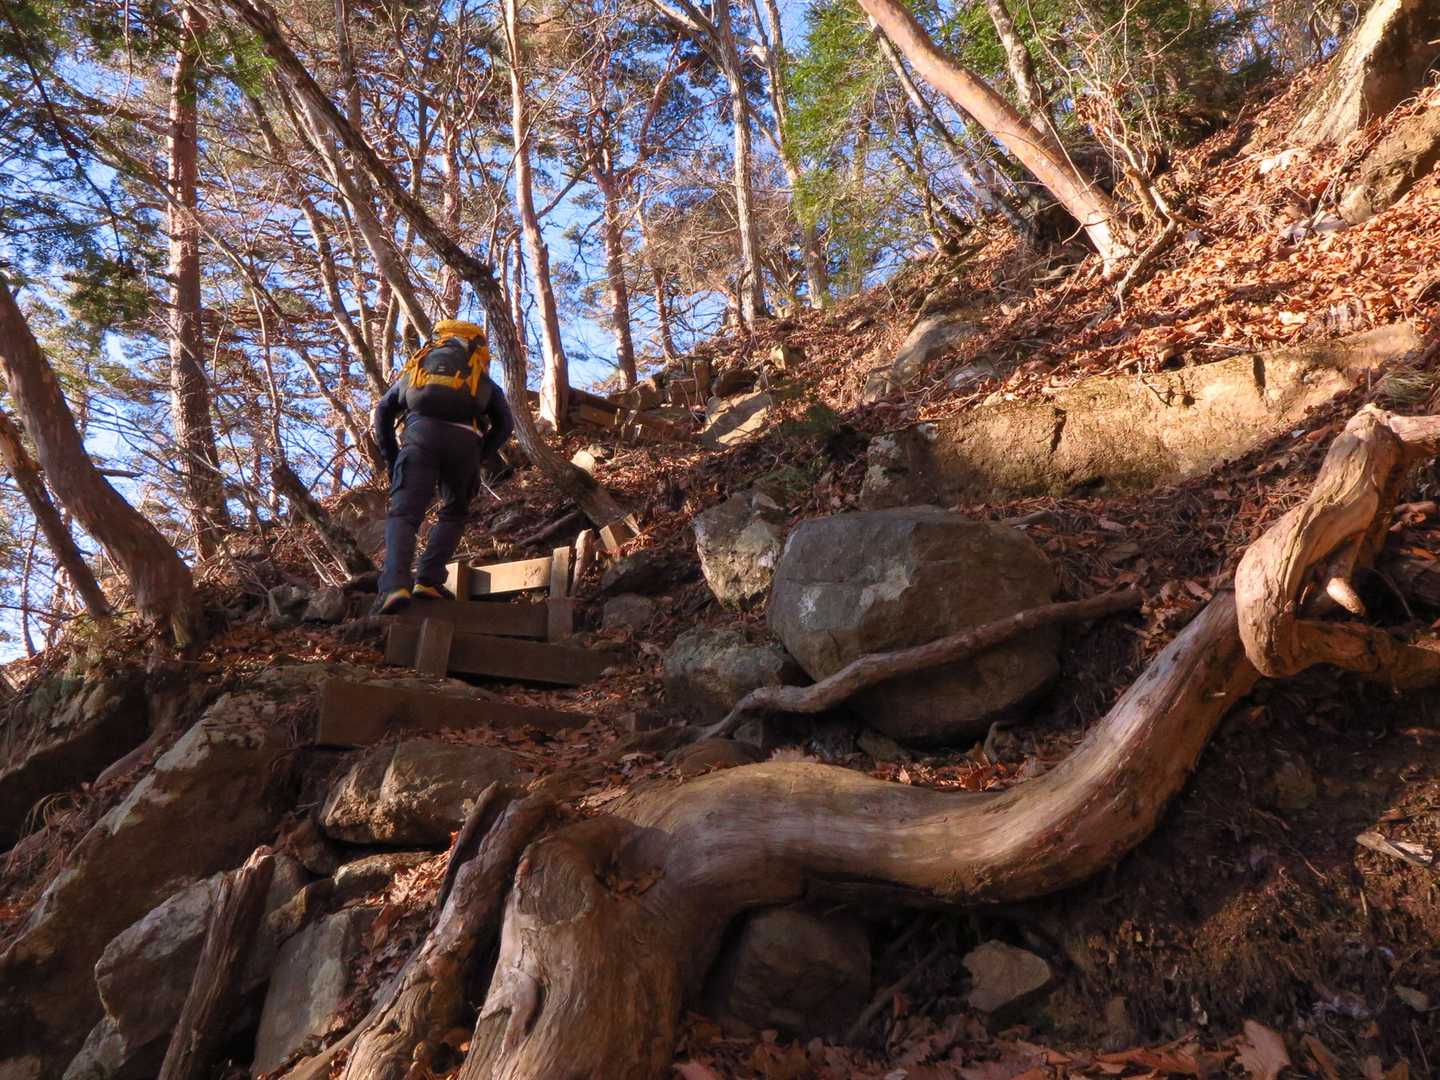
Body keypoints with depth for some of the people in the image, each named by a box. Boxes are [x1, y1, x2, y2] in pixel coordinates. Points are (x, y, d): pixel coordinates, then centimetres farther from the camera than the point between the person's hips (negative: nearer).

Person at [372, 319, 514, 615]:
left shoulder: (417, 364, 34)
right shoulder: (482, 379, 32)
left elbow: (383, 410, 24)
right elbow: (505, 423, 18)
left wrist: (391, 457, 25)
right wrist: (481, 457, 23)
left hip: (421, 433, 0)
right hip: (465, 440, 0)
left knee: (404, 513, -4)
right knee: (454, 514, 18)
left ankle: (395, 585, -25)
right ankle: (428, 580, 4)